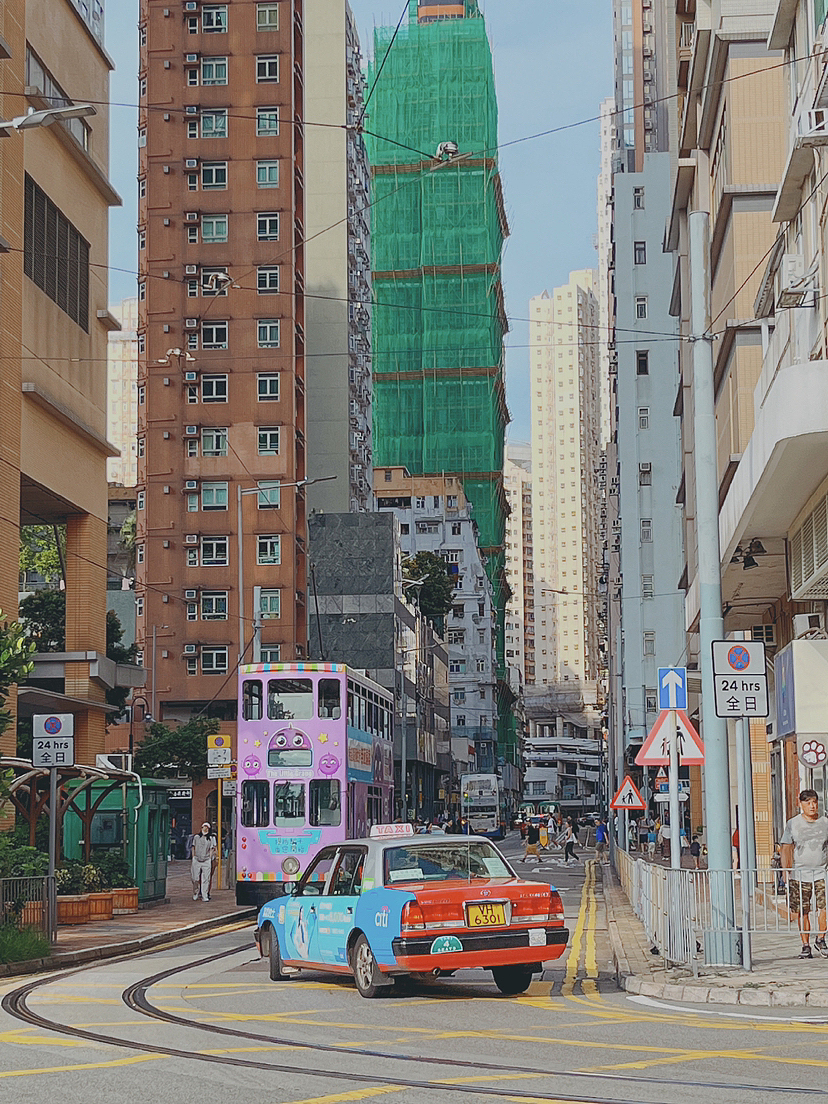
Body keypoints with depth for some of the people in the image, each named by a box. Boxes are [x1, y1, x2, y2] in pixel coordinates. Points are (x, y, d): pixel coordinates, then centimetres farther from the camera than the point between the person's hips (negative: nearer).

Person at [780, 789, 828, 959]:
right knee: (802, 911, 1)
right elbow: (786, 849, 6)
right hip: (800, 874, 0)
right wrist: (785, 872, -2)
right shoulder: (793, 824, 5)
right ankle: (805, 945, 12)